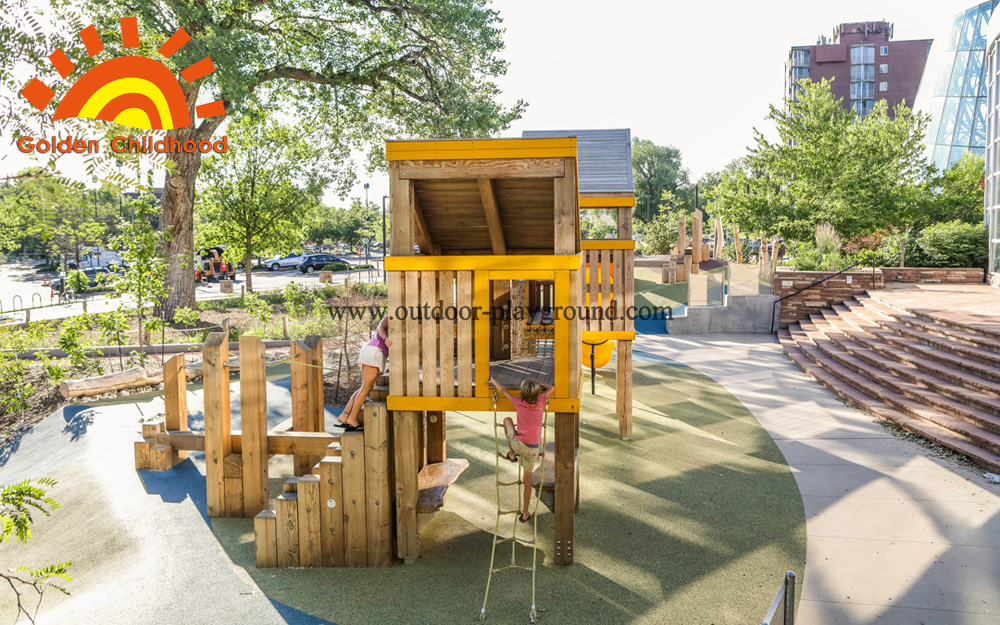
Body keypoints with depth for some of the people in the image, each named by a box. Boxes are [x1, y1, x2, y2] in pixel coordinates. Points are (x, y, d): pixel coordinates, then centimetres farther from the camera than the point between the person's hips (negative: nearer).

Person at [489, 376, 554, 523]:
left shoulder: (519, 403, -6)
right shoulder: (540, 401, -4)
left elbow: (503, 390, 7)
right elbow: (551, 388, 13)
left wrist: (492, 380, 23)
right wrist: (538, 384, 22)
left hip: (519, 444, -2)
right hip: (533, 449, 2)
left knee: (507, 419, 24)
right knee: (527, 481, 19)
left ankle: (512, 454, 23)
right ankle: (525, 514, 23)